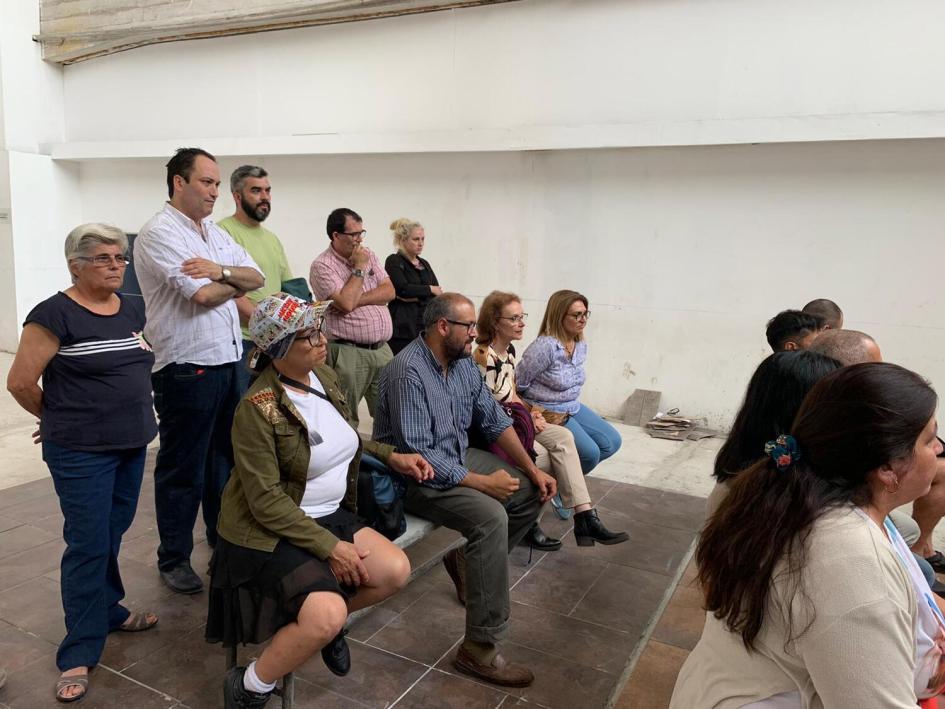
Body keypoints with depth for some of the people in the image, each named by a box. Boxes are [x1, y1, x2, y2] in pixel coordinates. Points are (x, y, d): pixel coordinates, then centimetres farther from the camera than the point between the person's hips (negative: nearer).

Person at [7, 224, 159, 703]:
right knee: (88, 545, 0)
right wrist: (58, 418, 2)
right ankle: (79, 653, 12)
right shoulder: (55, 314, -14)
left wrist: (129, 412, 14)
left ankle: (107, 611, 37)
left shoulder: (132, 310, 6)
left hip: (133, 445, 6)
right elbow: (20, 382, -11)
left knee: (113, 534, 18)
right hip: (81, 453, -6)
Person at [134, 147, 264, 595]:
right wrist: (237, 283, 0)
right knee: (182, 469, 5)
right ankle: (173, 559, 21)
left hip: (229, 361, 8)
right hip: (187, 369, -8)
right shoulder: (159, 233, -11)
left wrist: (220, 270, -15)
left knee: (225, 456, 18)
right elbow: (203, 295, -20)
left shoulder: (215, 233, 14)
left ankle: (222, 538, 35)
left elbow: (257, 277, 5)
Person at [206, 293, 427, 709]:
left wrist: (391, 456, 6)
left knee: (396, 570, -9)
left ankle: (328, 624, 19)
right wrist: (329, 547, -21)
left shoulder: (324, 375, 0)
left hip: (329, 516, 8)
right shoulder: (258, 409, -23)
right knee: (327, 615, -25)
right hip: (271, 532, -7)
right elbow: (267, 501, -23)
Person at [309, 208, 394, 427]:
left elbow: (389, 291, 4)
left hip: (382, 349, 6)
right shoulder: (322, 266, -7)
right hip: (348, 353, -6)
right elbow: (346, 303, -19)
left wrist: (358, 300, -10)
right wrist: (359, 268, -8)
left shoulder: (368, 255, 13)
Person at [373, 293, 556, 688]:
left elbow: (495, 421, 8)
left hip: (459, 458, 9)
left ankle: (468, 561, 18)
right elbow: (416, 453, -29)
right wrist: (482, 482, -25)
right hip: (417, 477, -9)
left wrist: (534, 470, -1)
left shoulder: (463, 363, 2)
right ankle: (479, 649, -21)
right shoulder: (408, 372, -25)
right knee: (491, 517, -30)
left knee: (533, 491, 5)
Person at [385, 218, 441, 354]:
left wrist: (416, 297, -9)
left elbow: (439, 294, 7)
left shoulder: (424, 264, 18)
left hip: (426, 327, 6)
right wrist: (429, 289, -3)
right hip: (403, 329, -6)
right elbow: (403, 288, -16)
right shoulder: (394, 261, -1)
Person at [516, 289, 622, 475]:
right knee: (590, 452, -18)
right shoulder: (545, 347, -25)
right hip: (548, 414, -9)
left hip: (573, 408, 9)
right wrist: (535, 412, -9)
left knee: (612, 442, 6)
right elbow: (518, 383, -18)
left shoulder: (581, 345, 2)